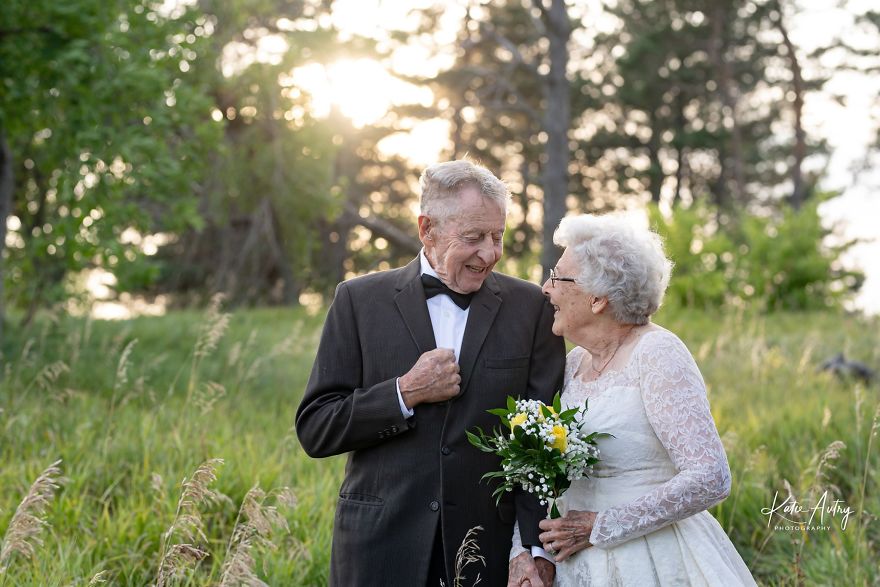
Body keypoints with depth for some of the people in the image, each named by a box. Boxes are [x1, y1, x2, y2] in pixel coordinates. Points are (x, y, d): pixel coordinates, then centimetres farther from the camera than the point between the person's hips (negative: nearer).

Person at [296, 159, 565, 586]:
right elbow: (314, 430, -1)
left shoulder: (529, 307, 1)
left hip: (490, 550, 0)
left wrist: (537, 547, -13)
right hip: (381, 550, 0)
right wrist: (405, 393, -14)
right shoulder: (360, 301, 0)